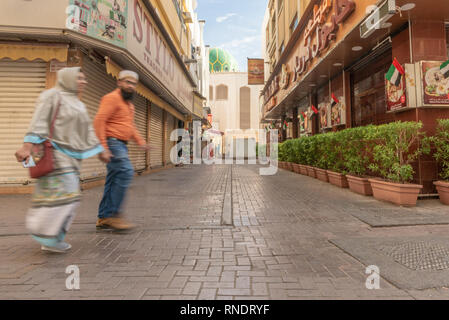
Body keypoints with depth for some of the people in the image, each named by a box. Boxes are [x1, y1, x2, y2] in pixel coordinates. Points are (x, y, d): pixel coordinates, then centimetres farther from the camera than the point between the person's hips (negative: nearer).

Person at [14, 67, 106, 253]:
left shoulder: (78, 104, 20)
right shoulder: (51, 95, -2)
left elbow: (87, 131, 21)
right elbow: (39, 121, -13)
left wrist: (100, 150, 18)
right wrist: (27, 146, -23)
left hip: (71, 156, 8)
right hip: (56, 153, -8)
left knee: (69, 197, 5)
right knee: (63, 193, -14)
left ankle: (51, 239, 13)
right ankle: (46, 235, -2)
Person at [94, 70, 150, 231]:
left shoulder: (129, 104, 23)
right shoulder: (112, 98, -6)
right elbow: (99, 122, -15)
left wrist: (140, 141, 12)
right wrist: (103, 148, -22)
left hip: (121, 145, 9)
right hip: (112, 142, -9)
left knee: (114, 181, 8)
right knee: (126, 172, -20)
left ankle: (103, 218, 14)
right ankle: (114, 214, -13)